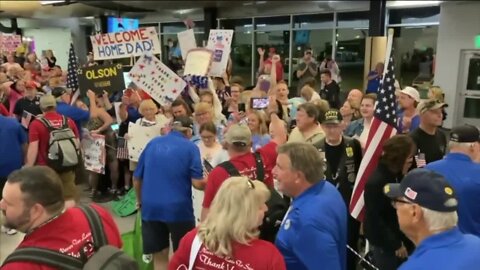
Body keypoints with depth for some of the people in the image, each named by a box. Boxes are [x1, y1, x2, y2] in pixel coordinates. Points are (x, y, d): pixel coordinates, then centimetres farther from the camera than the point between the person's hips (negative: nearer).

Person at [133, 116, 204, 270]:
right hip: (179, 208, -4)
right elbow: (197, 183, -10)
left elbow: (136, 179, 13)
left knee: (159, 256, 15)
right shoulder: (190, 147, -3)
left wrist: (140, 201, 29)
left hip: (150, 207, 4)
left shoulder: (152, 143, 8)